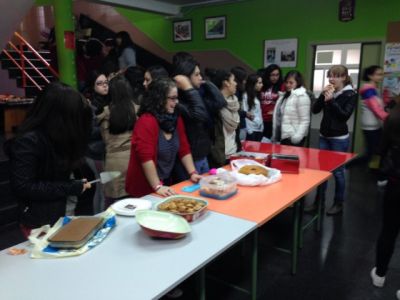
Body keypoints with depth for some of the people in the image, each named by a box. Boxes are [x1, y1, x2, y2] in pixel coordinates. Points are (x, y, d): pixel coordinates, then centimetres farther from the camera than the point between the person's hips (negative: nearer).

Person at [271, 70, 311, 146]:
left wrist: (298, 136, -24)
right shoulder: (285, 95, 16)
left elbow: (305, 121, -16)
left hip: (293, 138, -8)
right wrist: (274, 137, 18)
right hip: (284, 136, 8)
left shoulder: (301, 96, -10)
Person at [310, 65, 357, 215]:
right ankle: (319, 200, 21)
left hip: (339, 138, -5)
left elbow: (345, 115, -17)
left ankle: (339, 204, 17)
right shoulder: (328, 92, 6)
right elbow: (315, 110, 1)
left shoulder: (351, 94, -7)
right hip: (324, 136, 5)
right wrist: (322, 95, -11)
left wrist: (331, 100, -21)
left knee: (338, 171, 2)